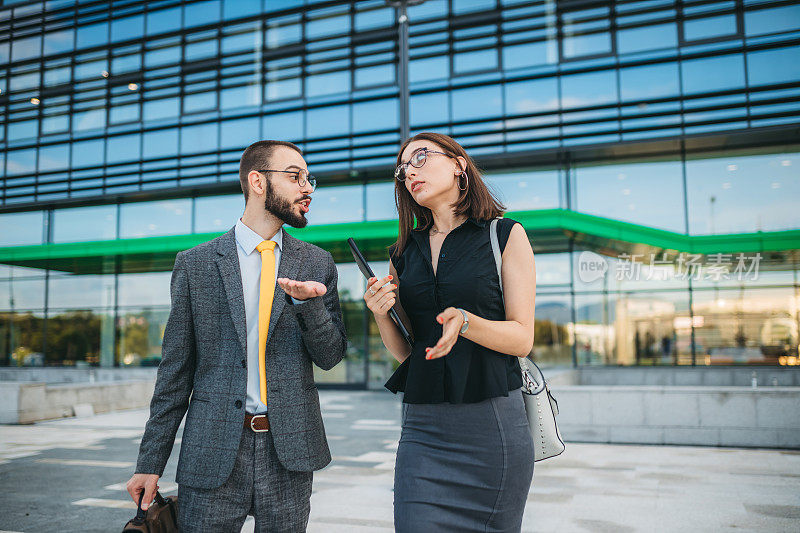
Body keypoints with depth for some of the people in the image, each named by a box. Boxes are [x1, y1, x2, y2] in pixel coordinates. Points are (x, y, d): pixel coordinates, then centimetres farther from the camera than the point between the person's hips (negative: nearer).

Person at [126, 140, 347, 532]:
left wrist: (308, 303, -16)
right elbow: (175, 369, 3)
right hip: (212, 453, -1)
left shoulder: (317, 264, 6)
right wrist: (151, 461, 2)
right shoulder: (195, 264, 1)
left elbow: (330, 356, 3)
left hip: (289, 452, 2)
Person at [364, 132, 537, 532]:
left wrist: (464, 321, -21)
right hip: (423, 427, 3)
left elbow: (522, 339, -4)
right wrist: (381, 314, -6)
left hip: (492, 424, -3)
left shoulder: (505, 235, 0)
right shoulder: (403, 253, 11)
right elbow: (403, 351, 13)